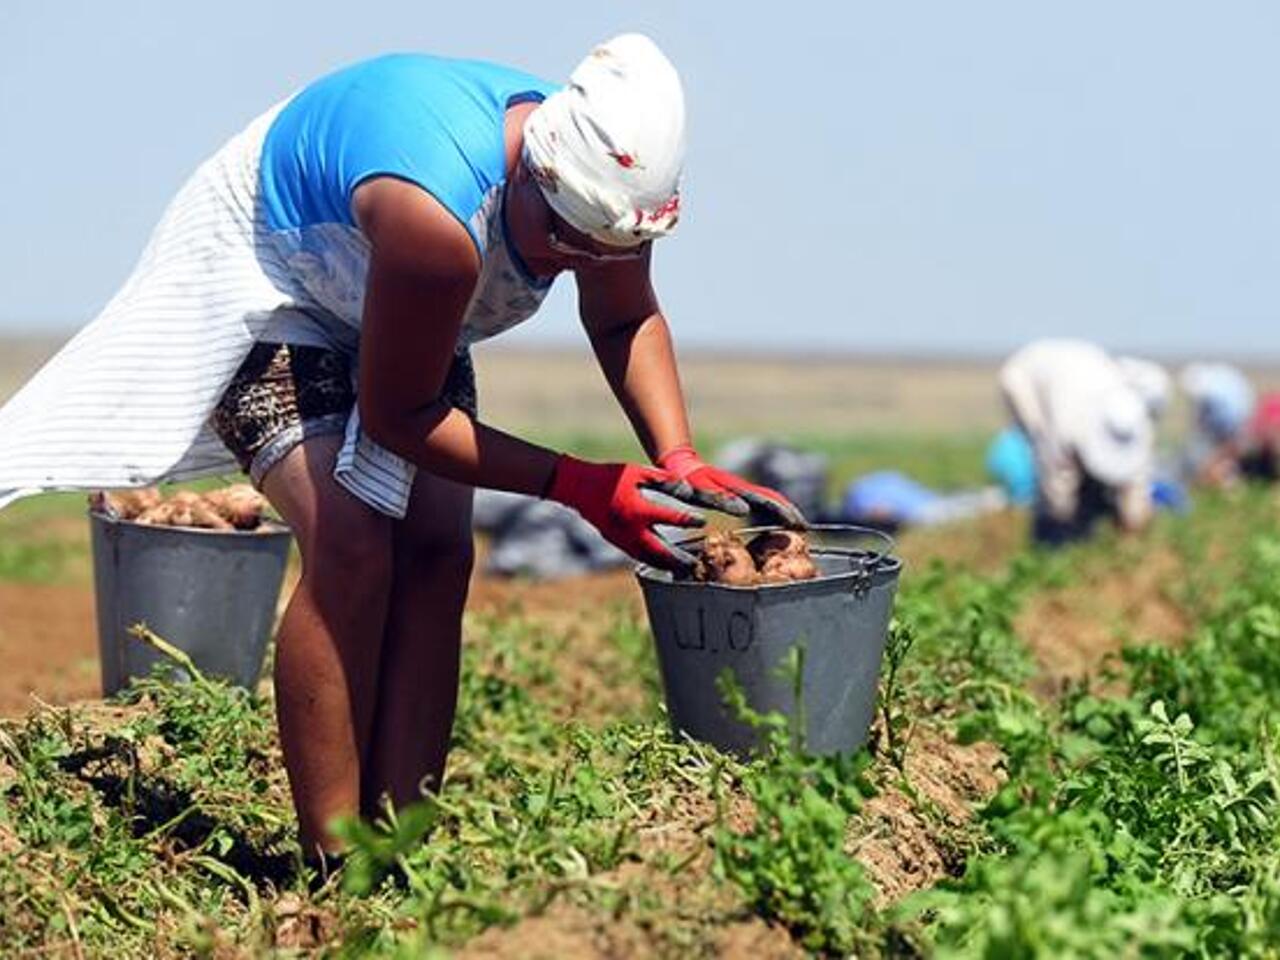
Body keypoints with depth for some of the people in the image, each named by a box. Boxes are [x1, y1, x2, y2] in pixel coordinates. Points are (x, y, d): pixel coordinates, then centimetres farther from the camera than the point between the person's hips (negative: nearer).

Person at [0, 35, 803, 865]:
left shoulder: (606, 189, -22)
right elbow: (396, 413, -30)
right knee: (353, 550, -22)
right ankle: (335, 866, -18)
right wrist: (579, 487, -31)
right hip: (259, 268, -7)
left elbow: (626, 317, -1)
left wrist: (679, 460, -16)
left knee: (437, 556, -6)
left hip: (389, 302, 7)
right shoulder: (438, 220, -44)